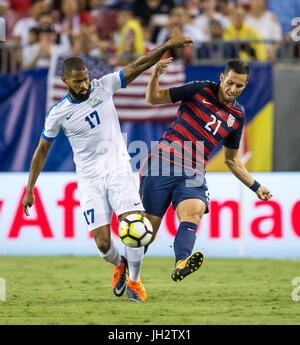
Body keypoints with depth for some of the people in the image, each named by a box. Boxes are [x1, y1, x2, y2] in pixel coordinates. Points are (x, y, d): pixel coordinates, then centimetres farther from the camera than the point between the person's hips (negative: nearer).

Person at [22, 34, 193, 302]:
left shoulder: (103, 87, -3)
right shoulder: (58, 113, -4)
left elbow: (137, 66, -6)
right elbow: (42, 150, 7)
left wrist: (167, 46, -16)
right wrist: (29, 190, 7)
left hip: (119, 171, 0)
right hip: (90, 181, 0)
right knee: (103, 244, -7)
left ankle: (134, 280, 7)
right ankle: (119, 265, 30)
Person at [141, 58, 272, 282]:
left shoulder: (237, 117, 12)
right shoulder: (200, 91, 2)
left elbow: (232, 160, 24)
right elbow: (153, 98, 6)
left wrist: (256, 187, 18)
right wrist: (155, 75, -14)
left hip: (193, 175, 2)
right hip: (162, 163, -2)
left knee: (193, 212, -31)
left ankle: (181, 264, -56)